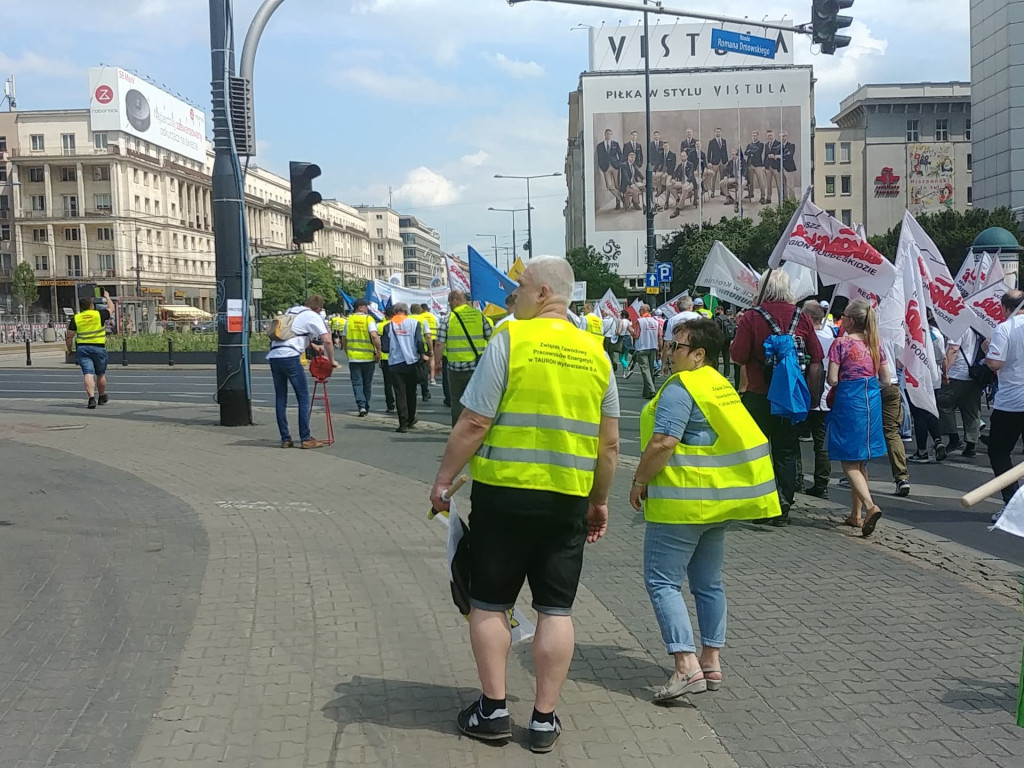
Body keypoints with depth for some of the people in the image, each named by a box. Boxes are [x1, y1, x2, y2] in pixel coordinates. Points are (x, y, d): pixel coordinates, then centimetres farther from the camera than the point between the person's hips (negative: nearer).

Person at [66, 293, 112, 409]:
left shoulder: (76, 318, 2)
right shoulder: (99, 314, -2)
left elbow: (69, 336, 4)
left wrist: (69, 349, 18)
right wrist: (107, 297, 35)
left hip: (82, 348, 1)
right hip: (99, 347, -1)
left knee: (88, 373, -6)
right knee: (101, 374, 15)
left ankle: (92, 398, -23)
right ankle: (102, 397, 31)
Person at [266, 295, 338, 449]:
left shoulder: (290, 311, 25)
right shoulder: (313, 316, 2)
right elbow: (327, 340, -5)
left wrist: (313, 345, 43)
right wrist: (332, 360, 8)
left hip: (273, 356, 7)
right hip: (290, 357, -7)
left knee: (280, 398, 10)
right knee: (303, 397, 0)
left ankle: (285, 439, 13)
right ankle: (305, 439, -1)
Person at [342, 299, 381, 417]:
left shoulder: (349, 320, 4)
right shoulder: (369, 319, -7)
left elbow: (343, 339, 9)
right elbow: (374, 336, -21)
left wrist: (347, 352, 21)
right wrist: (378, 351, -12)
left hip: (353, 357, 2)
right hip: (368, 357, -1)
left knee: (357, 382, 3)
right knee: (367, 383, 13)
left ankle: (361, 405, -16)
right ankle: (366, 407, 20)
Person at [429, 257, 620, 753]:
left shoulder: (509, 339, -9)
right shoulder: (596, 353, 6)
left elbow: (474, 424, -12)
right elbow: (609, 443, 8)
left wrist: (444, 480, -1)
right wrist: (599, 500, 19)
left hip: (504, 492, -4)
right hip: (569, 498, 4)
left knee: (489, 602, 11)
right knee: (555, 609, 10)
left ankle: (493, 710, 16)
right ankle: (544, 720, 15)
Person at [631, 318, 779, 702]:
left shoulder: (680, 387, -15)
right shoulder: (721, 385, 14)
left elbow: (662, 443, -24)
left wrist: (640, 481, -10)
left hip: (682, 501, -9)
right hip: (719, 499, 10)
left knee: (662, 581, -5)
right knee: (709, 582, 16)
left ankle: (686, 666, -13)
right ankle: (711, 663, 22)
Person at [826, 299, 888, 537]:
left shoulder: (841, 343, -10)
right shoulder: (875, 344, 6)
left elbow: (832, 379, -13)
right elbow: (885, 378, 9)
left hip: (849, 401, -6)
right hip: (872, 401, 6)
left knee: (849, 461, -3)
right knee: (861, 460, 14)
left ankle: (870, 505, -23)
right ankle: (856, 514, 21)